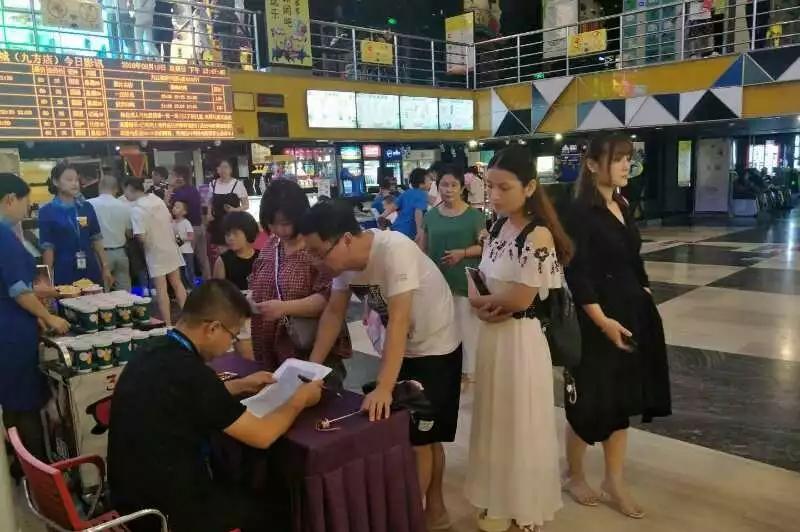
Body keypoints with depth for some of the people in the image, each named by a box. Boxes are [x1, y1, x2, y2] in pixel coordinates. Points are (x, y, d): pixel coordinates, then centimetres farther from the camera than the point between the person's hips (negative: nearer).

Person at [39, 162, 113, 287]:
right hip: (64, 272, -3)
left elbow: (96, 240, 8)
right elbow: (47, 247, -5)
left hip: (91, 270, 3)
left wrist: (105, 267, 5)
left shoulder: (87, 207, 7)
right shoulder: (47, 212, -3)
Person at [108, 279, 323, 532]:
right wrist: (299, 400, -3)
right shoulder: (188, 371, -28)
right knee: (273, 510, 15)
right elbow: (262, 436, -18)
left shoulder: (155, 352, -3)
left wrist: (240, 385, 18)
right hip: (165, 512, -8)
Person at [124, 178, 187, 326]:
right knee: (177, 283, 15)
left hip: (155, 252, -7)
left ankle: (168, 324, 1)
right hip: (170, 247, 7)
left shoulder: (136, 208, -18)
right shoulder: (157, 199, 2)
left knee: (161, 288, -1)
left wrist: (132, 234, -2)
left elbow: (141, 237, -22)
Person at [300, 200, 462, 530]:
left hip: (435, 348, -7)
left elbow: (399, 320, -38)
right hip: (400, 348, 7)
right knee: (425, 435, 18)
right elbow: (334, 312, -2)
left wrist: (383, 389, -42)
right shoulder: (344, 258, -10)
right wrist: (312, 366, -7)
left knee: (418, 436, 0)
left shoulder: (394, 250, -33)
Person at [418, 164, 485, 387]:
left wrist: (462, 253, -19)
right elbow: (422, 247, 11)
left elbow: (485, 246, -5)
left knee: (465, 324, 2)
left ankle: (467, 369, 17)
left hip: (465, 281, -3)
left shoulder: (474, 215, -5)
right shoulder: (431, 215, 6)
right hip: (437, 280, 3)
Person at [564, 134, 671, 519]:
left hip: (632, 313, 8)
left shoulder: (623, 207, 11)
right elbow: (577, 274, -19)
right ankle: (575, 476, 28)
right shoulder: (581, 211, -14)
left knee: (623, 398, 15)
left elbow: (633, 262, 16)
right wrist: (602, 320, -23)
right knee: (590, 402, 5)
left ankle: (614, 481, 30)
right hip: (597, 318, -8)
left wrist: (645, 299, 10)